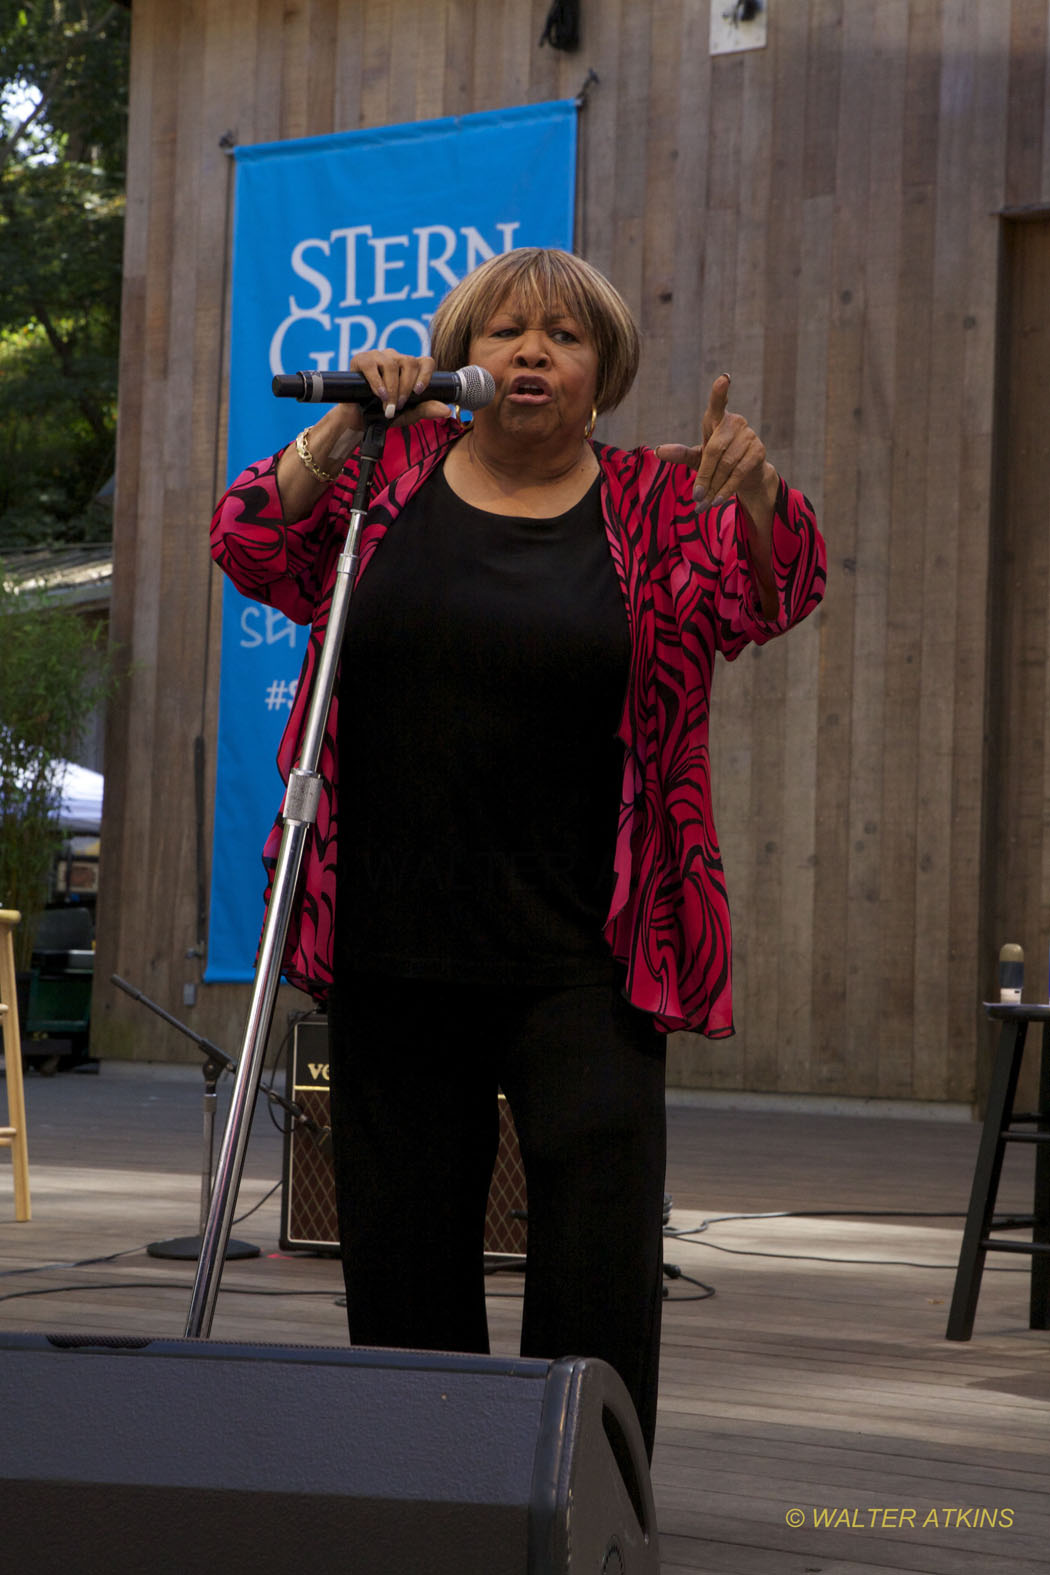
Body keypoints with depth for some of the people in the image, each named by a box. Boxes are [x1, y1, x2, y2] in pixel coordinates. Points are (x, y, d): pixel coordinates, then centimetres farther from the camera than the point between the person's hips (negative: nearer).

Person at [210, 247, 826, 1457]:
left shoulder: (657, 503, 5)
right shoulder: (397, 469, 8)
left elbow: (772, 592, -10)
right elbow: (253, 549, 0)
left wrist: (754, 496, -31)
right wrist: (342, 430, -14)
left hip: (580, 955, -2)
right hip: (391, 940, 2)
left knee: (600, 1237, -12)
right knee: (402, 1244, 9)